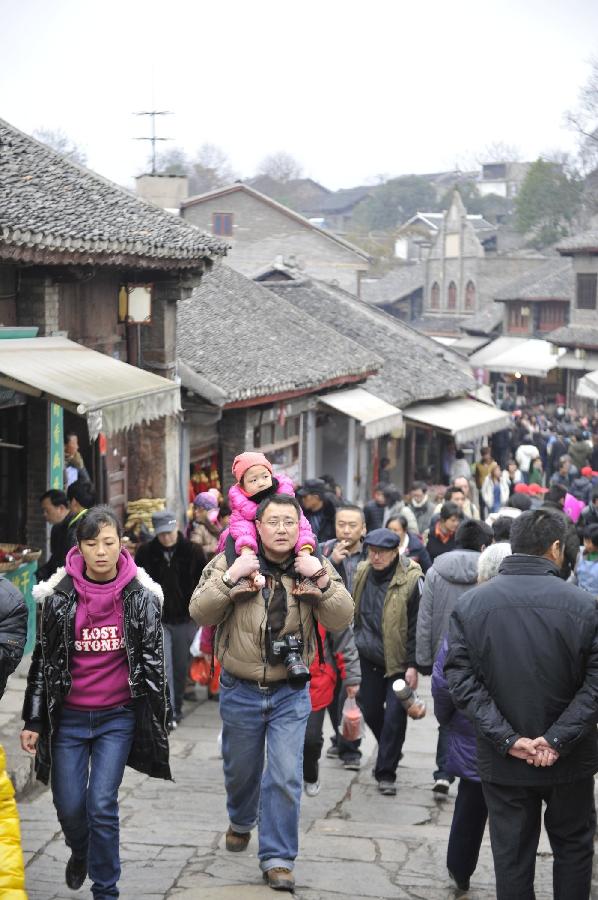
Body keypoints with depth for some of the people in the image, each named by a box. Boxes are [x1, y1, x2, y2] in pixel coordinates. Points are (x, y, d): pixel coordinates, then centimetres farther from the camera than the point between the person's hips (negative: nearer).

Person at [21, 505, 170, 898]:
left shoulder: (141, 596, -4)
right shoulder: (59, 596, -2)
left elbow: (153, 660, 0)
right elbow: (43, 660, 4)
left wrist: (157, 720, -2)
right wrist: (33, 721, 4)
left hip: (118, 718, -1)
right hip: (68, 716, 2)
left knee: (102, 805, -6)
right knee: (69, 805, 6)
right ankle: (80, 852, 40)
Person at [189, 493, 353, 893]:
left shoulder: (317, 569, -4)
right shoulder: (230, 562, -8)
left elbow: (341, 620, -13)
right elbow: (200, 613, -16)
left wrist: (322, 579, -26)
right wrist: (230, 578, -28)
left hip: (291, 693, 0)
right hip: (240, 690, 1)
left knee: (286, 778, -5)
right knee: (242, 770, 20)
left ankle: (278, 859, 8)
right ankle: (241, 821, 51)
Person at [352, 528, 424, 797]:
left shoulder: (411, 579, -15)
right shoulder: (362, 573, 2)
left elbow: (416, 625, -12)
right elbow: (353, 613, 15)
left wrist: (413, 665, -14)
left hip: (398, 661, -5)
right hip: (369, 656, 6)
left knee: (395, 714, -6)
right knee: (370, 709, 13)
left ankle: (386, 772, 5)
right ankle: (389, 752, 39)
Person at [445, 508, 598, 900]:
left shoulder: (471, 604, -5)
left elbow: (461, 679, -10)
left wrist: (508, 739, -12)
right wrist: (559, 739, -15)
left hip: (503, 762, 1)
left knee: (512, 854, 10)